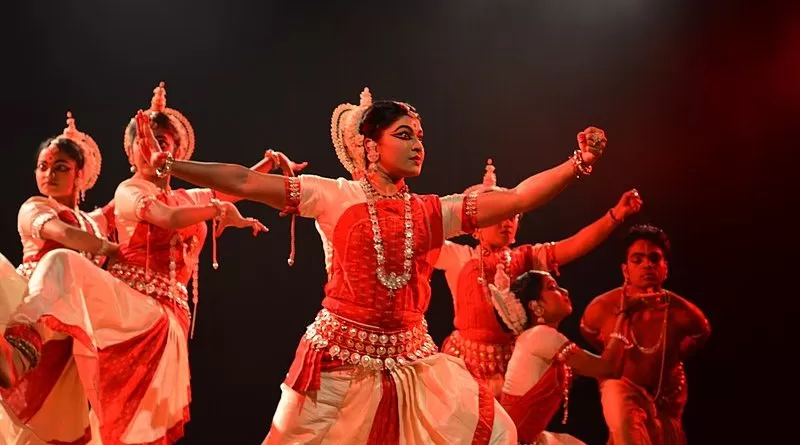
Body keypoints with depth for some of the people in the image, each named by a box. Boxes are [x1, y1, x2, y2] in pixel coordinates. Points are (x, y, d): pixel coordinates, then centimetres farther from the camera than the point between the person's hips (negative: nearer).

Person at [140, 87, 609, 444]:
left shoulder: (434, 212, 6)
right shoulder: (336, 197, -3)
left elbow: (518, 198, 0)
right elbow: (245, 182, -8)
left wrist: (578, 162, -9)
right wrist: (171, 165, -13)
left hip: (412, 360, 4)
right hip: (342, 358, -3)